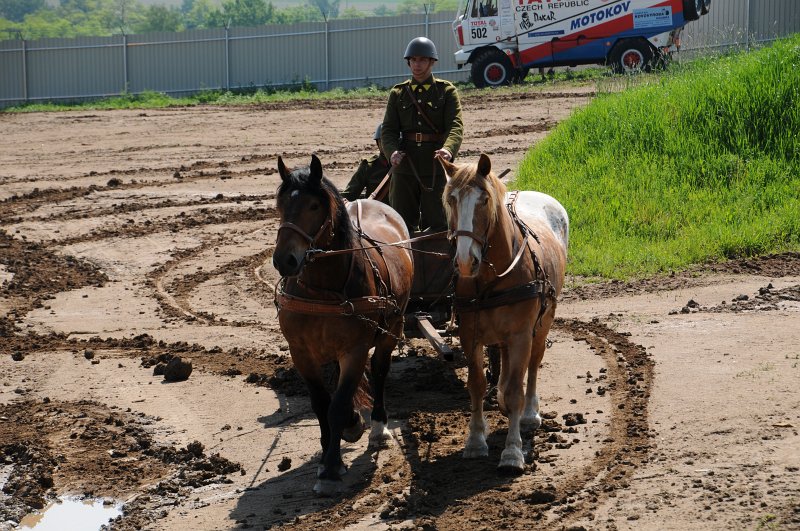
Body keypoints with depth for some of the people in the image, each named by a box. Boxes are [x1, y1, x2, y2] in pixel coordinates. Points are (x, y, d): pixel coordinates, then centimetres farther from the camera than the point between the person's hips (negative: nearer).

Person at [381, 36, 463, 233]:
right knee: (402, 223, 6)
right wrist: (392, 151, -20)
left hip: (436, 167, -2)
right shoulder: (398, 93, 11)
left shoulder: (447, 91, 3)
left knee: (436, 223, -1)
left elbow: (456, 126, -10)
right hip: (404, 167, 3)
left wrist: (448, 149, -32)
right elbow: (388, 129, 2)